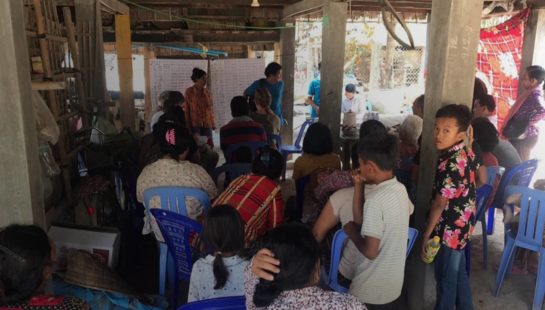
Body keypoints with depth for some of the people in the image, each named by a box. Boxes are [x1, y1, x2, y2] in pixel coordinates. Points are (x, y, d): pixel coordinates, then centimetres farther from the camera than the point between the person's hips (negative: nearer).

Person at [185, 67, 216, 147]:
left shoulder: (206, 91, 9)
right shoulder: (189, 91, -2)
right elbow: (186, 110, -2)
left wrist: (213, 123, 12)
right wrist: (188, 126, -5)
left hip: (207, 124, 4)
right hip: (195, 124, -4)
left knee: (209, 145, -1)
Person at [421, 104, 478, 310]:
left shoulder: (450, 164, -30)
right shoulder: (468, 153, -2)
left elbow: (440, 203, -24)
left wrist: (427, 234, -15)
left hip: (449, 231, -9)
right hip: (462, 227, 9)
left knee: (445, 278, 11)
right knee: (459, 273, 25)